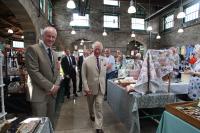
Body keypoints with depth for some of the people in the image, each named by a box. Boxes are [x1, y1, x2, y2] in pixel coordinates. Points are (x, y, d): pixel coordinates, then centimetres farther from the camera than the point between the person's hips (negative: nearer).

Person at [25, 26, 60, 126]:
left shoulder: (54, 53, 14)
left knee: (50, 122, 17)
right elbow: (33, 72, -18)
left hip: (52, 93, 7)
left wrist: (56, 86, -5)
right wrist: (50, 86, -16)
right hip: (39, 94, -7)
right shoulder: (33, 49, -10)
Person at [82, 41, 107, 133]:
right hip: (90, 87, -1)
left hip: (101, 87, 1)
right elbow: (83, 75, -10)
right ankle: (92, 115, 53)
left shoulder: (104, 60, -1)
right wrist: (86, 88, -14)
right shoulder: (87, 60, -11)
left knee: (99, 106, 0)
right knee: (91, 104, 22)